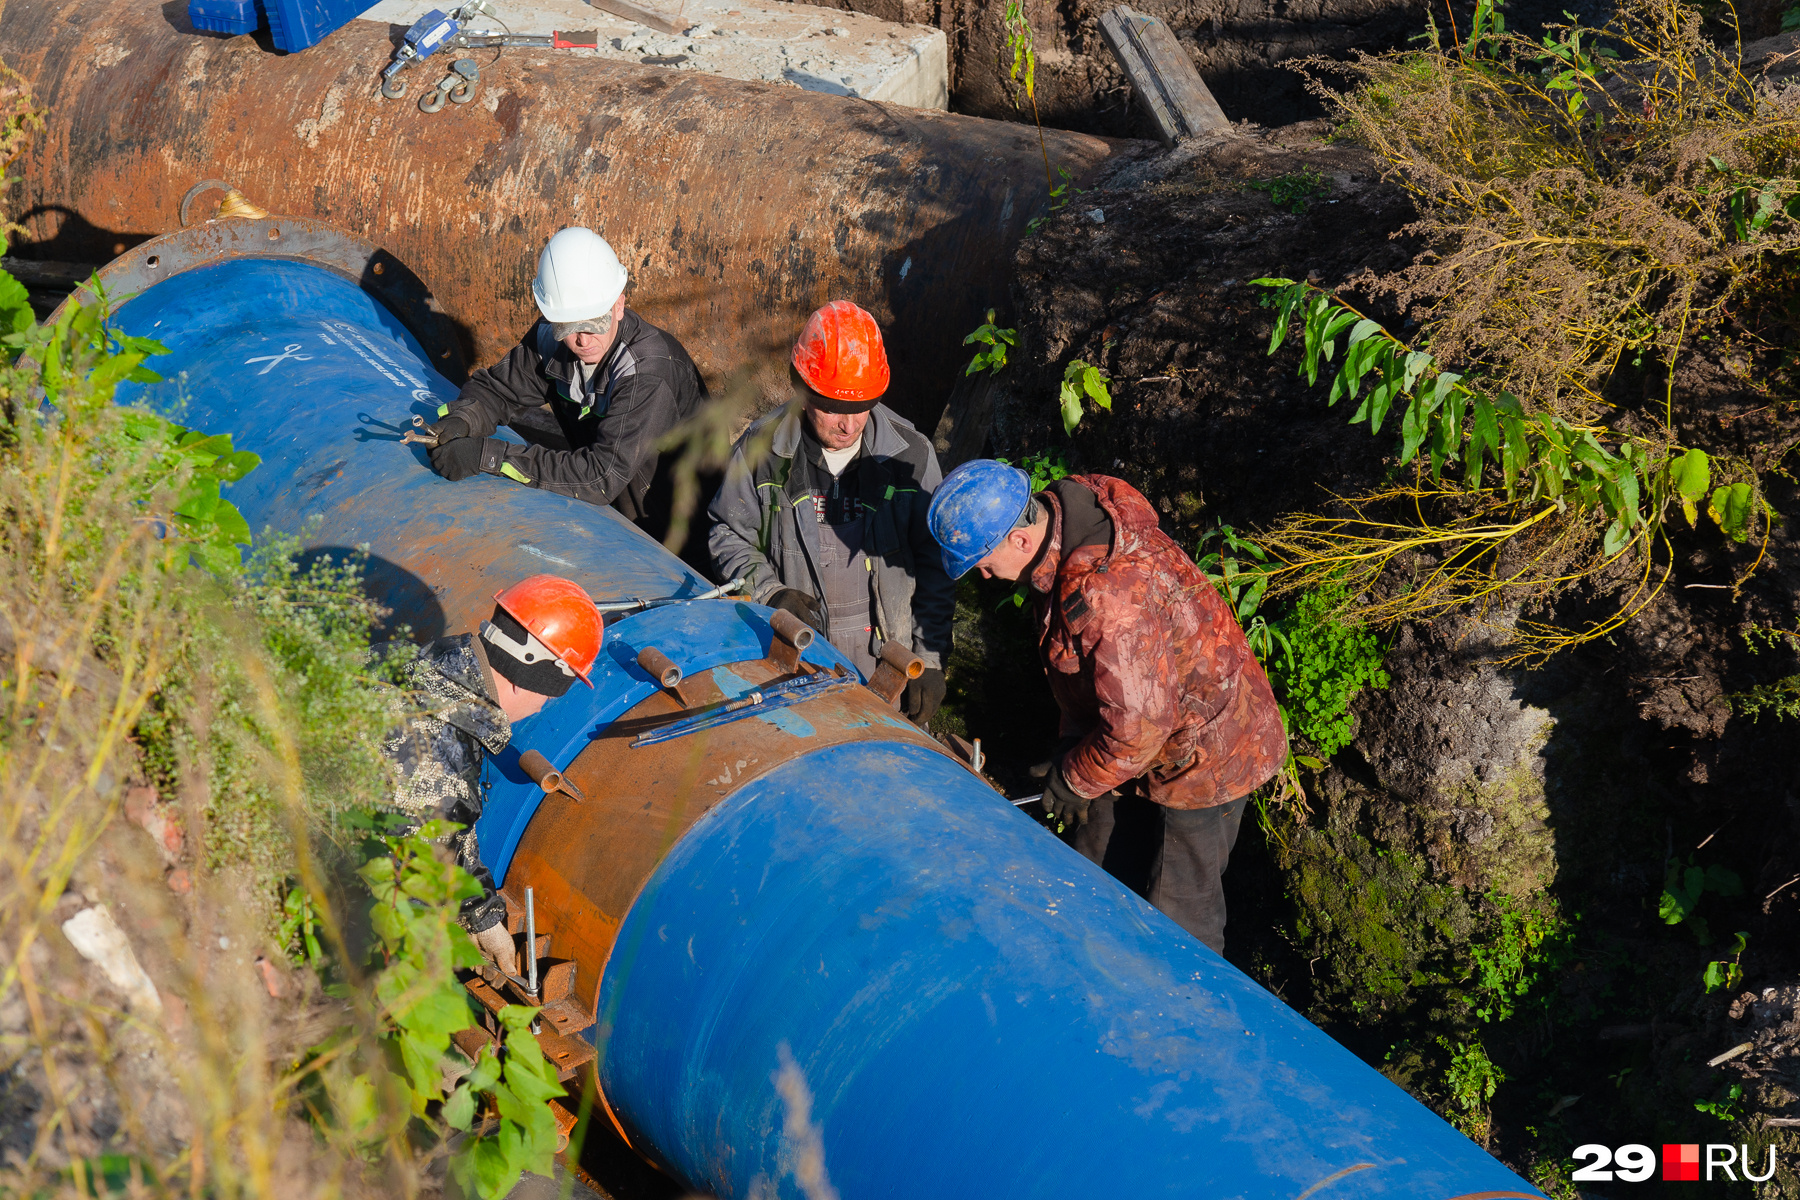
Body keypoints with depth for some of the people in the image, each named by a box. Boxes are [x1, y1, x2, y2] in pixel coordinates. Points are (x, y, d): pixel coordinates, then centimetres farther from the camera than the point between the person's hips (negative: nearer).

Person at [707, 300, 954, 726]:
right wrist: (769, 592, -12)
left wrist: (929, 660, 0)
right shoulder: (761, 449, -5)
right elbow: (728, 535, 6)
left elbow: (935, 567, 2)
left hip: (886, 660, 0)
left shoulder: (911, 456, -5)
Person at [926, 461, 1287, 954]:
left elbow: (1139, 725, -31)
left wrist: (1076, 779, -14)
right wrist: (1074, 741, 7)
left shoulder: (1107, 597, -39)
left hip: (1205, 752, -10)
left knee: (1182, 914, 3)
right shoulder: (1066, 504, -8)